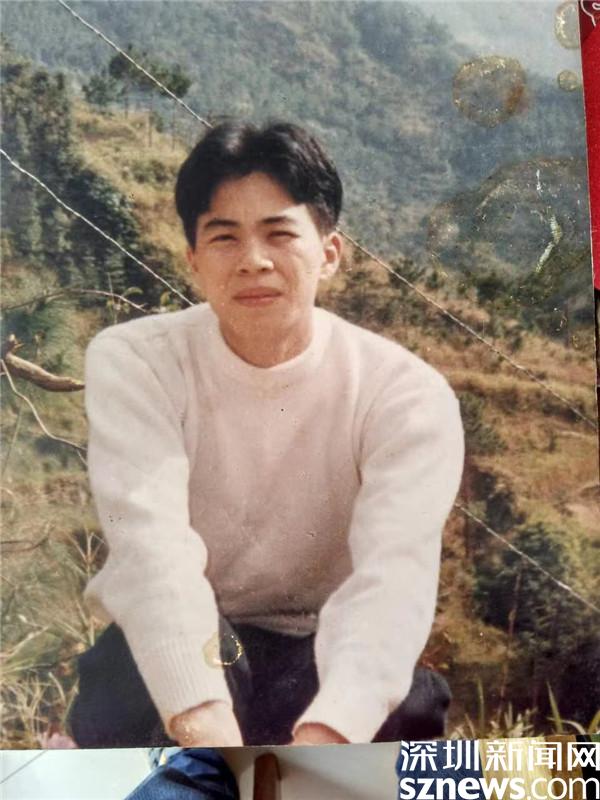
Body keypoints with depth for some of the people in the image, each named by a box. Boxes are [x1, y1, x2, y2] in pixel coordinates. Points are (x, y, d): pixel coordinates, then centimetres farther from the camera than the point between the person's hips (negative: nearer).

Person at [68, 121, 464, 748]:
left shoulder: (406, 392, -17)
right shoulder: (134, 361, -17)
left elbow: (396, 572, -32)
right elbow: (150, 546, -31)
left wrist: (324, 738, -49)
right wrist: (208, 731, -45)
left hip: (319, 656, 2)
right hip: (169, 653, -1)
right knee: (206, 647, -34)